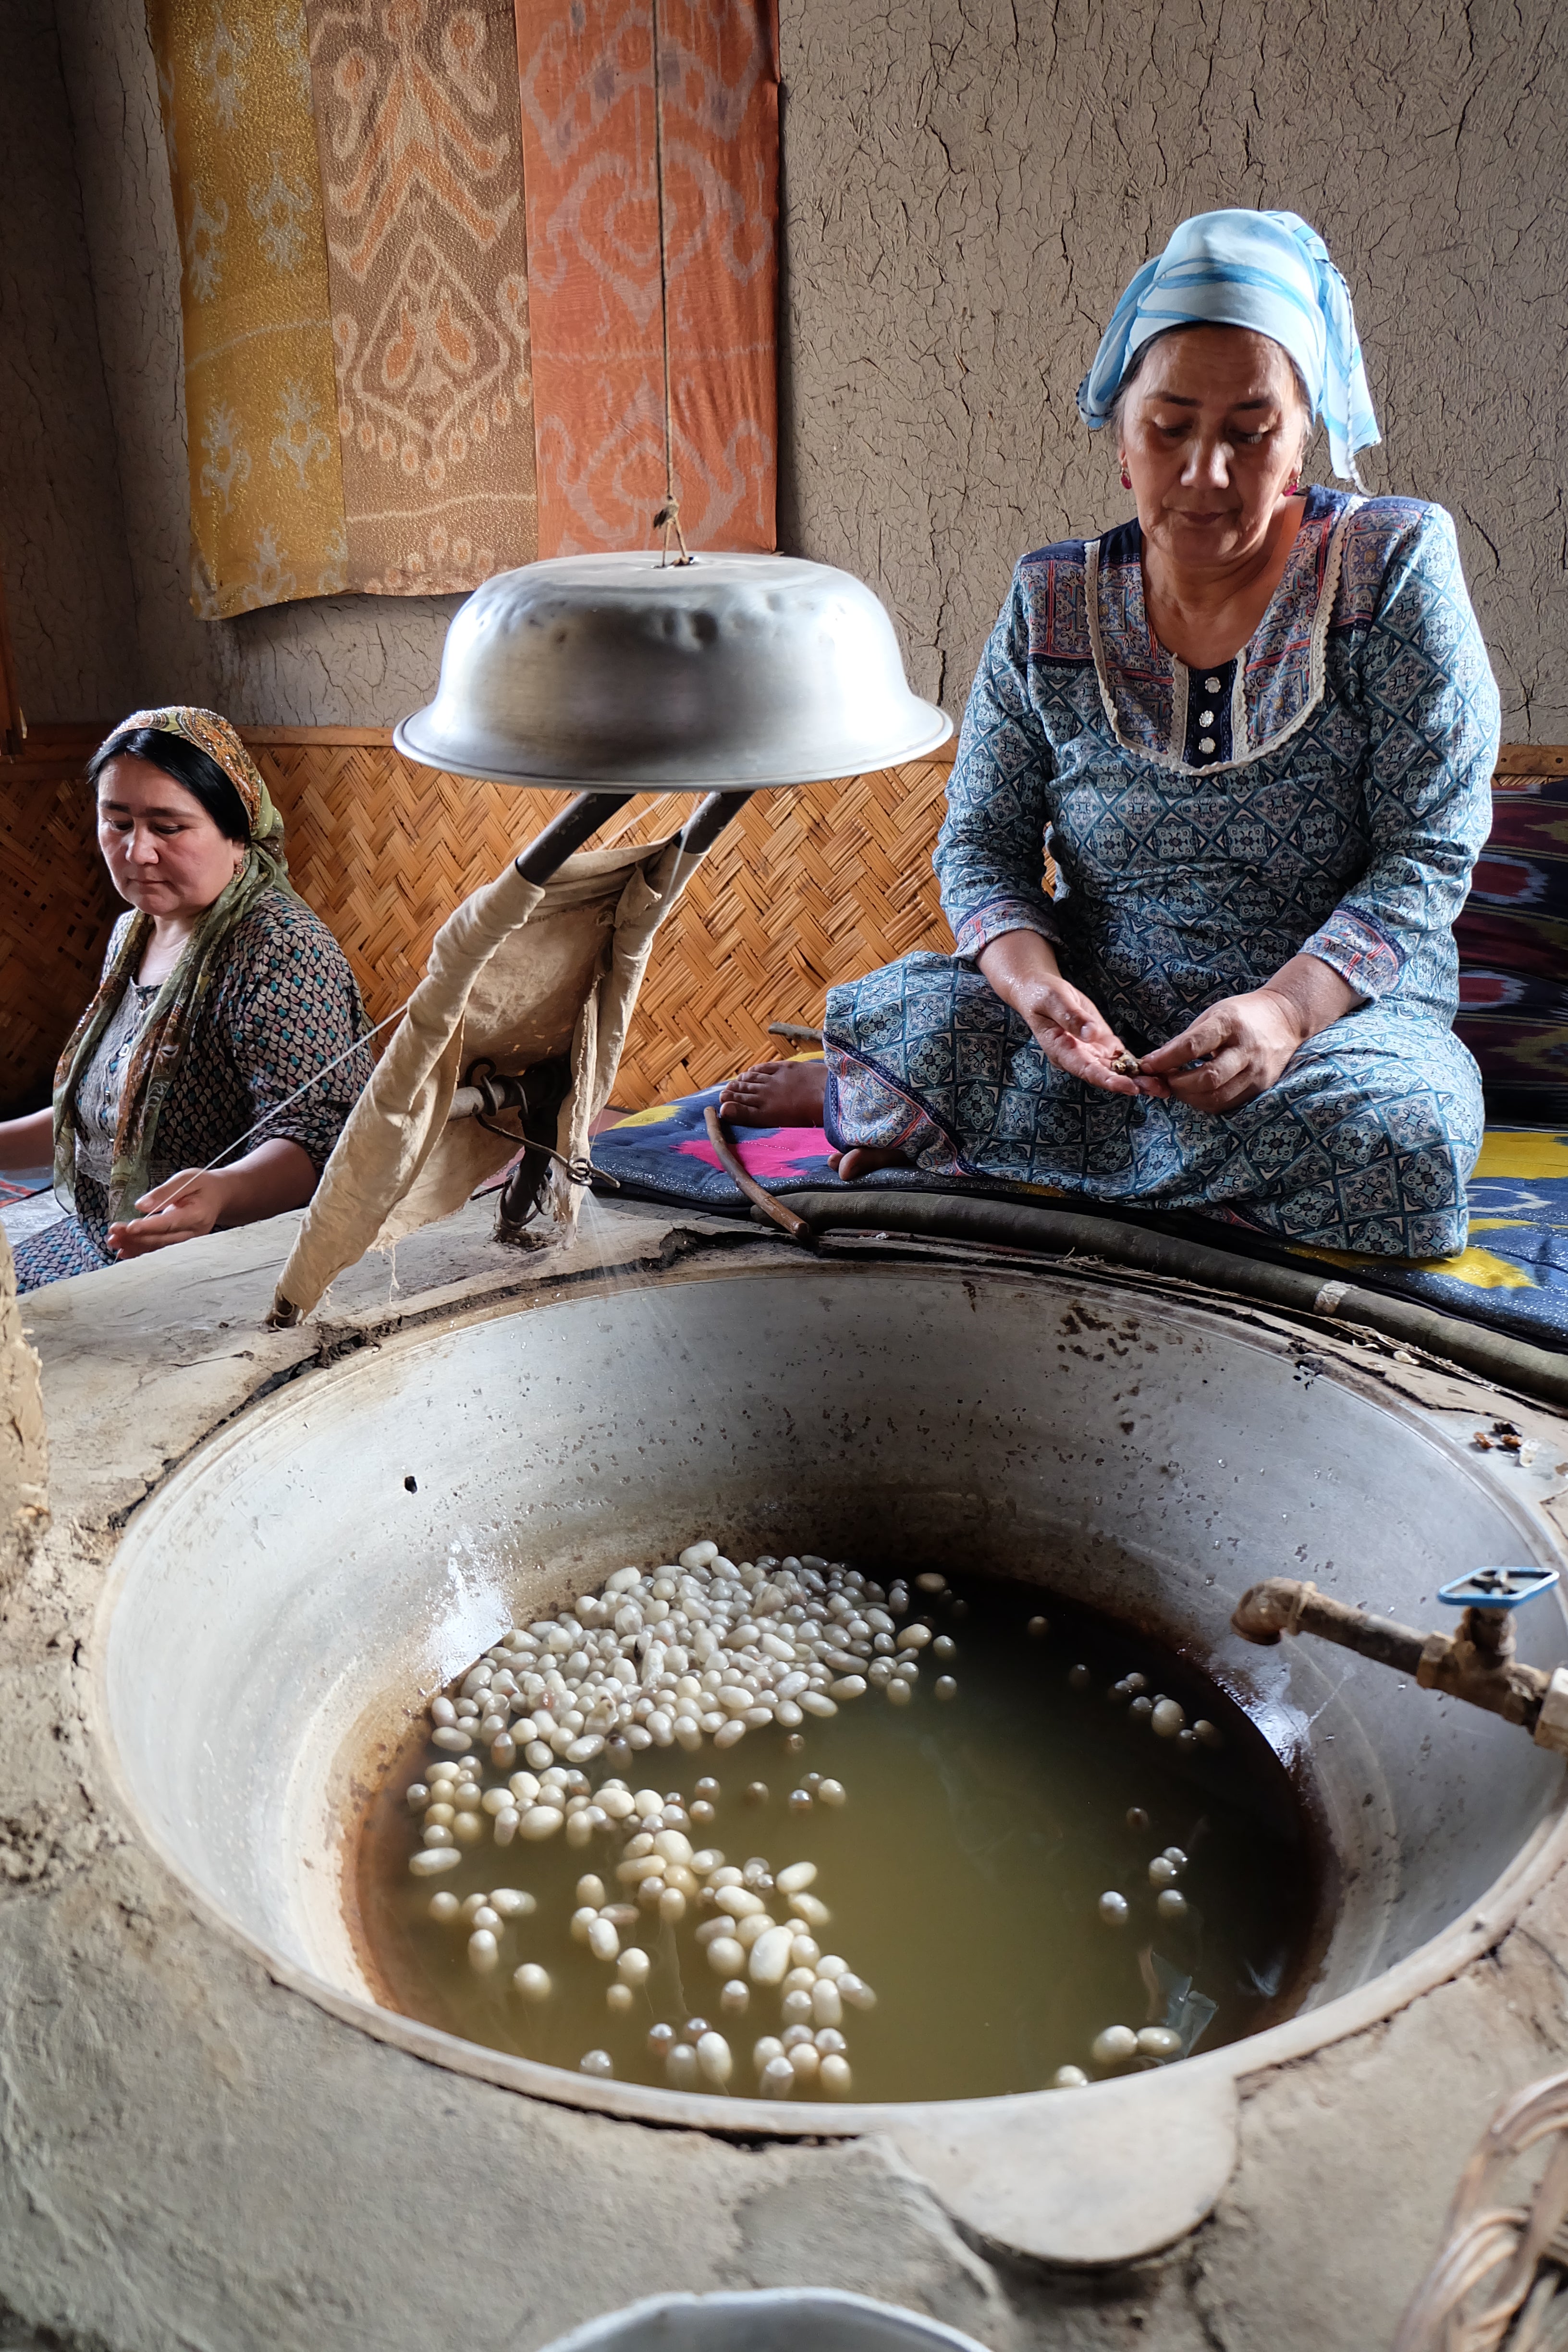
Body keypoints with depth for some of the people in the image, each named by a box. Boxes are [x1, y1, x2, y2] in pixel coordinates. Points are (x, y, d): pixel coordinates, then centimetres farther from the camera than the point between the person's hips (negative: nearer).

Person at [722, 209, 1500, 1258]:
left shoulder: (1394, 564, -5)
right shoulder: (1053, 602, 1)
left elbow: (1426, 857, -8)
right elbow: (984, 842, 1)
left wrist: (1285, 1009, -27)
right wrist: (1032, 980, -22)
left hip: (1342, 1013, 1)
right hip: (1100, 1017, -1)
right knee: (900, 1017, -34)